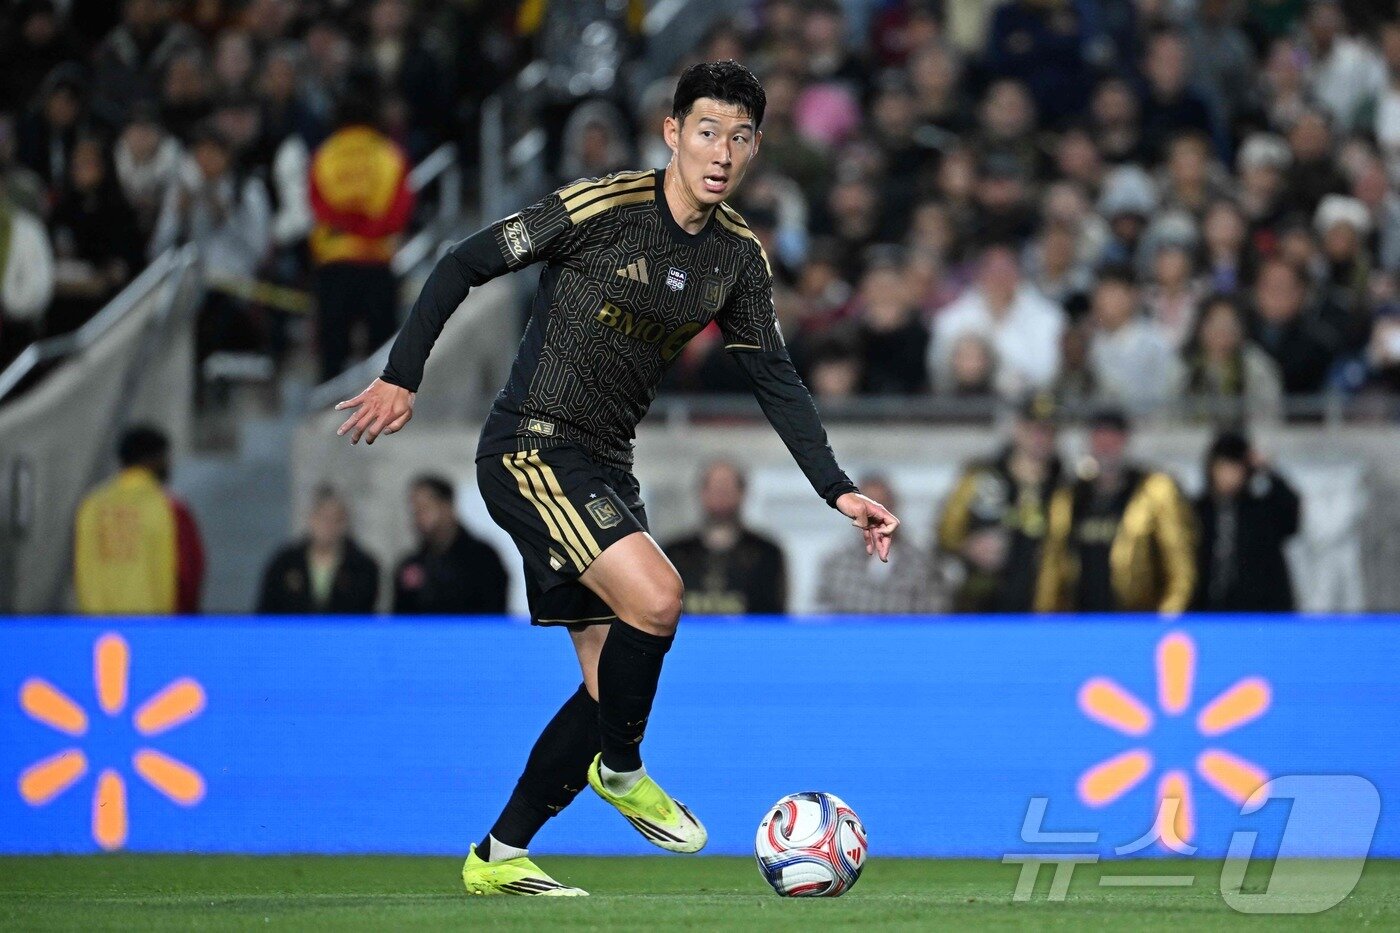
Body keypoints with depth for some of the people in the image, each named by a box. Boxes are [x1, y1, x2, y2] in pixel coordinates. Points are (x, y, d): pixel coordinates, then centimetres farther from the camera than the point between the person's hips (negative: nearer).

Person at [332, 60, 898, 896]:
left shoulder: (739, 255, 5)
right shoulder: (604, 207, -14)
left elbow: (776, 380, 11)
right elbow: (465, 265, -10)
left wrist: (837, 490, 3)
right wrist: (402, 376, -14)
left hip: (604, 469, 7)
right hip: (531, 447, -7)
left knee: (613, 684, 4)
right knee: (656, 597, -26)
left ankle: (497, 858, 12)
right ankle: (623, 770, -4)